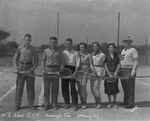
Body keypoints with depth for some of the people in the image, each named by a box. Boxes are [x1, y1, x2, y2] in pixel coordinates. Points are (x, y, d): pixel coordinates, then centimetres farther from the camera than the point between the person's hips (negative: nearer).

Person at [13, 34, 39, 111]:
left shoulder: (32, 50, 1)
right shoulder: (20, 48, 3)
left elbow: (36, 61, 3)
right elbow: (15, 59, 9)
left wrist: (32, 69, -10)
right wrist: (16, 67, -6)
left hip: (29, 67, 0)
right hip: (21, 67, 0)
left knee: (30, 86, 3)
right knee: (19, 86, 0)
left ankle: (31, 104, 14)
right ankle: (17, 104, 9)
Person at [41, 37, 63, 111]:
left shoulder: (58, 52, 8)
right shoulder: (46, 51, 7)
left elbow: (60, 61, 10)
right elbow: (43, 60, 9)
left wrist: (59, 70, 0)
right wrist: (44, 69, -2)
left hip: (55, 70, 1)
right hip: (47, 70, 0)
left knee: (55, 88, 4)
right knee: (46, 87, 0)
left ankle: (54, 104, 14)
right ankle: (46, 104, 8)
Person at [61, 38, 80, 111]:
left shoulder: (75, 53, 7)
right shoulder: (63, 53, 14)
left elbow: (77, 63, 2)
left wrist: (75, 71, -12)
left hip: (72, 70, -3)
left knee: (73, 87, -7)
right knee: (64, 87, 3)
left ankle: (75, 105, 0)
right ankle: (67, 103, 17)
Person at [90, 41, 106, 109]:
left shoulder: (102, 55, -2)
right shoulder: (92, 54, 12)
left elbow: (103, 64, 1)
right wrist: (92, 68, -10)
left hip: (99, 71, -5)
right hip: (93, 72, 6)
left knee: (95, 87, -12)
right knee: (92, 89, 5)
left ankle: (99, 104, 0)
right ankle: (96, 103, 18)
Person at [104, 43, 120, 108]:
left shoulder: (116, 55, 5)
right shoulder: (106, 55, -1)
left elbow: (119, 64, 4)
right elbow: (105, 66, -5)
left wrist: (116, 72, -11)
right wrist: (109, 74, -11)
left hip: (115, 73, 2)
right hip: (108, 73, -1)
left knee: (115, 88, 2)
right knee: (108, 88, 1)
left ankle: (114, 103, 15)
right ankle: (109, 103, 13)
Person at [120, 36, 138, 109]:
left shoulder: (133, 50, -4)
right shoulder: (123, 50, 20)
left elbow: (136, 61, -12)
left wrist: (133, 70, -22)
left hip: (130, 70, -7)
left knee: (130, 88, -5)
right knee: (124, 87, 11)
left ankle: (131, 103, -1)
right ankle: (125, 102, 20)